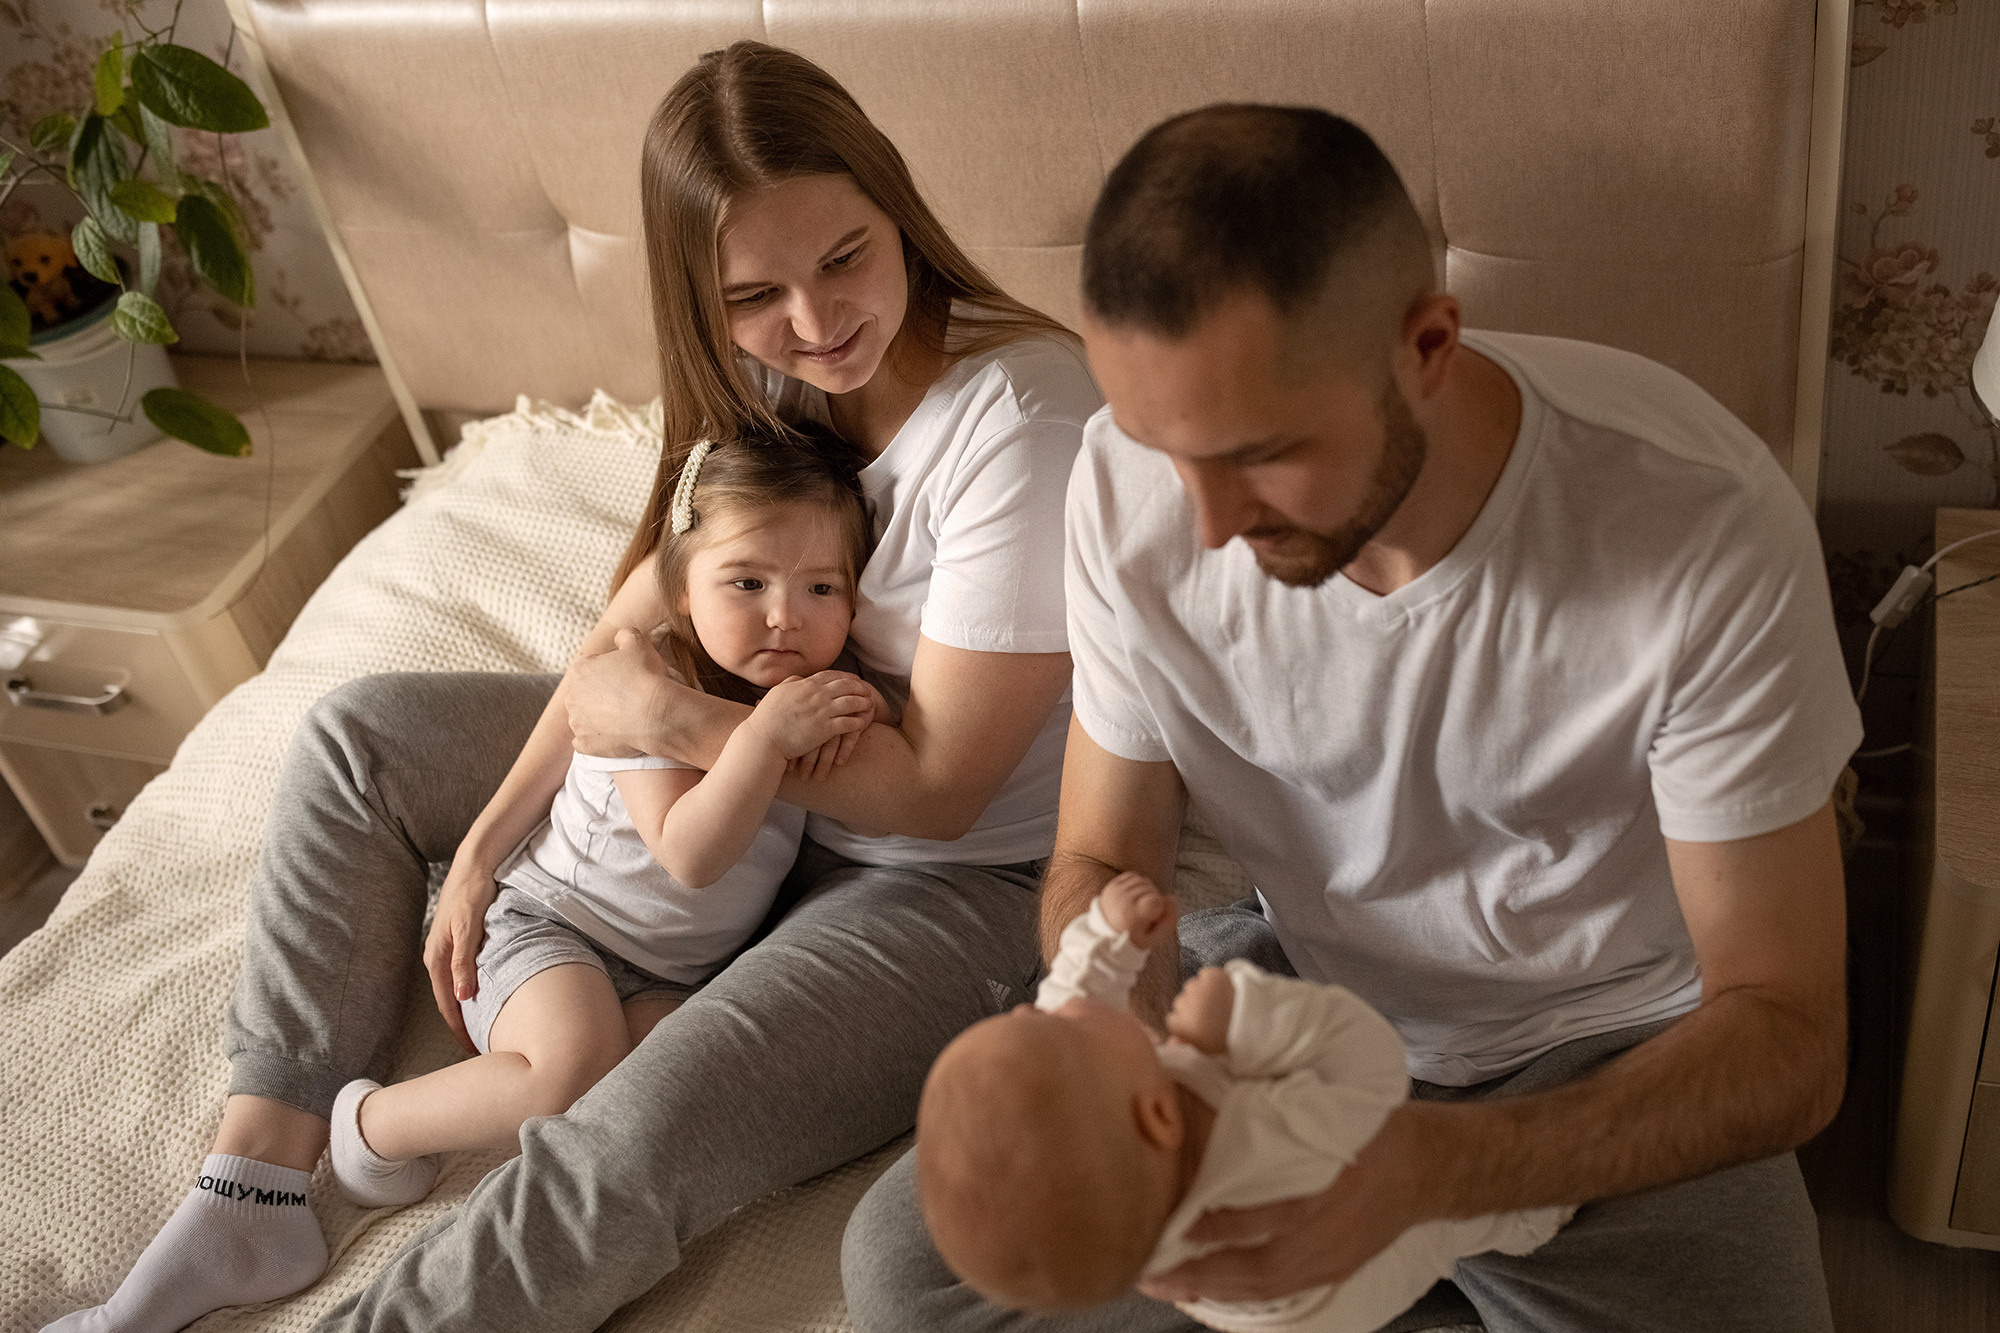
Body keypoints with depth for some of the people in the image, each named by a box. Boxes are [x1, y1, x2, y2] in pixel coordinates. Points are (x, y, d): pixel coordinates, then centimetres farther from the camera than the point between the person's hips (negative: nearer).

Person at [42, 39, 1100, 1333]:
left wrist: (671, 717, -18)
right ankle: (257, 1192, 6)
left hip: (955, 876, -7)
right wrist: (483, 848, -1)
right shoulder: (767, 384, -4)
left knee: (640, 1142, -33)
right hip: (751, 768, 8)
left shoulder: (1021, 419, -28)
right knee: (358, 737, 7)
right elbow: (638, 622, 3)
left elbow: (936, 784, -24)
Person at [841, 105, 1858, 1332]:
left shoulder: (1706, 525, -28)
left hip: (1613, 1058, -2)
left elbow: (1790, 1040, -23)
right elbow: (1102, 860, -5)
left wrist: (1424, 1166, -39)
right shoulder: (1135, 483, -19)